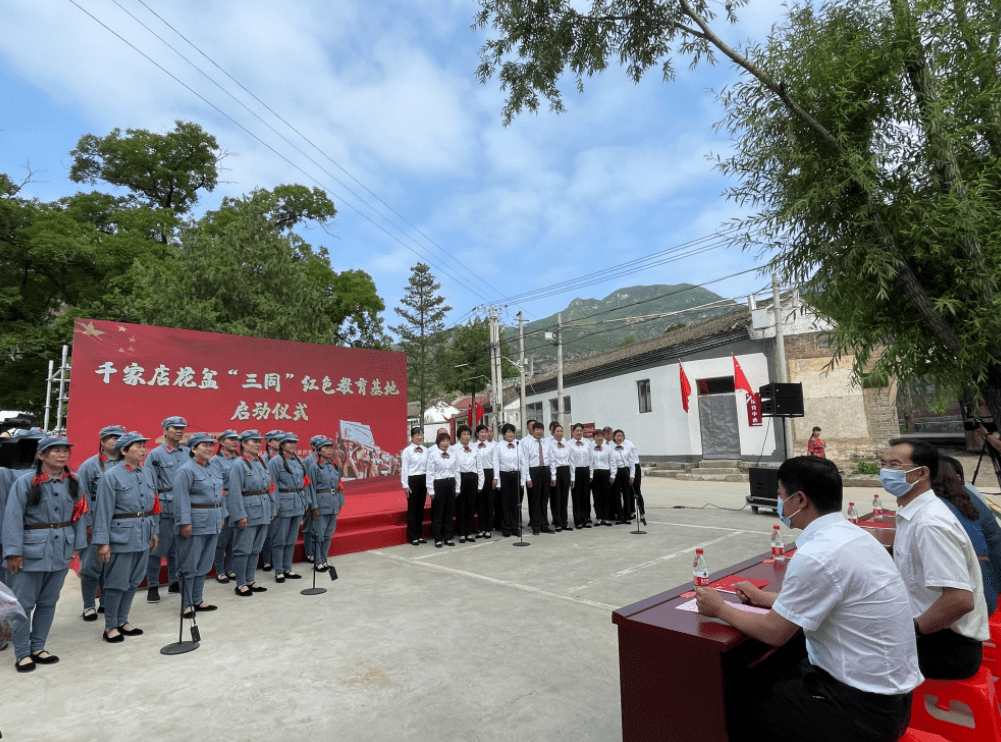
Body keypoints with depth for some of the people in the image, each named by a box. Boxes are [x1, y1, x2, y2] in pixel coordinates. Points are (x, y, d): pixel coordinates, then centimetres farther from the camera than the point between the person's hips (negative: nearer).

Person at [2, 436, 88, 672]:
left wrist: (77, 545, 7)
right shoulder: (25, 482, -10)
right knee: (24, 604, 3)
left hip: (61, 551, 4)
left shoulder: (73, 482, 3)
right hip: (31, 552, -4)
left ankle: (38, 648, 26)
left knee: (48, 601, 13)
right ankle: (22, 654, 17)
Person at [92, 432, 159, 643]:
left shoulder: (146, 473, 7)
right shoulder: (112, 476, -11)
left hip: (143, 536, 6)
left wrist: (154, 531, 14)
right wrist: (102, 542, -14)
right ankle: (110, 627, 19)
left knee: (134, 581, 15)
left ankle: (122, 621, 29)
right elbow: (103, 511, -12)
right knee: (117, 582, 4)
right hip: (121, 536, -6)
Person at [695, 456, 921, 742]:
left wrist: (721, 608, -2)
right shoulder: (852, 534, 2)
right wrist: (764, 598, 22)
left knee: (735, 709, 3)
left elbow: (775, 633, -16)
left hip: (864, 708, -8)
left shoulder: (816, 555, -26)